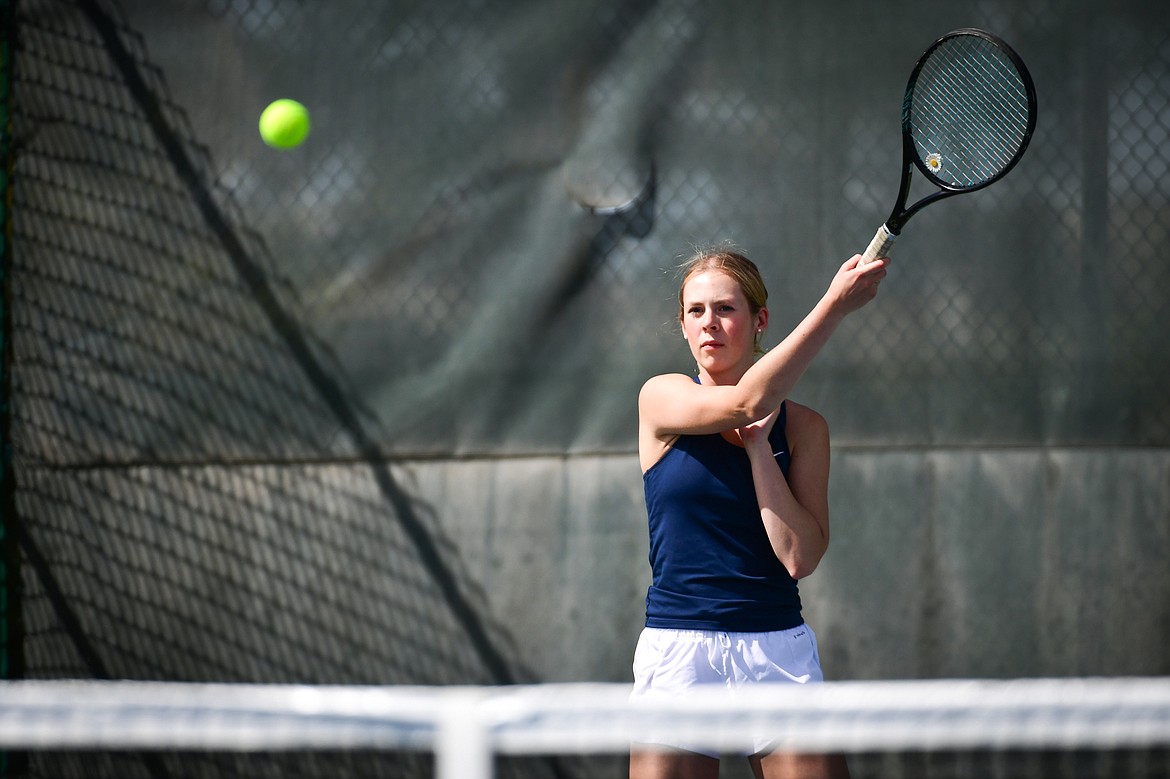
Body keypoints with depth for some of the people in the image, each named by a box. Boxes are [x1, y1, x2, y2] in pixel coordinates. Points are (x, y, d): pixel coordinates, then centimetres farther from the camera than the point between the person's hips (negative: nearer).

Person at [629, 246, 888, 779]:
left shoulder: (802, 428, 6)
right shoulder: (661, 400, 2)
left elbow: (799, 556, -5)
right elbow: (745, 402, -19)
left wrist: (758, 445, -8)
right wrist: (835, 304, -21)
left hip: (780, 654, 1)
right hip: (678, 654, -1)